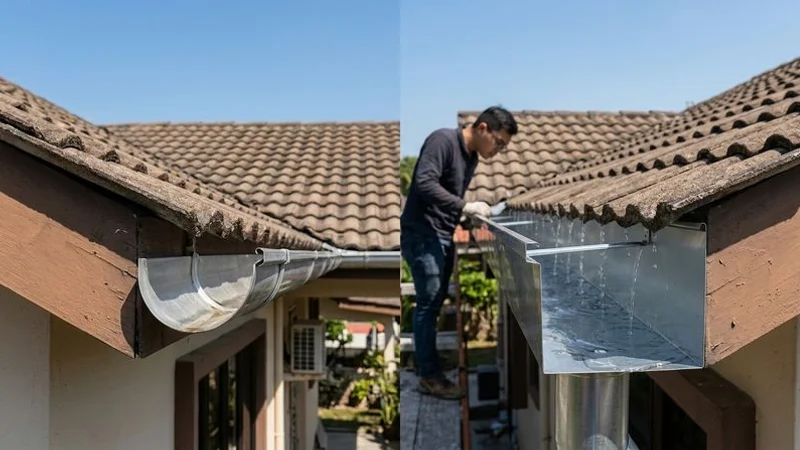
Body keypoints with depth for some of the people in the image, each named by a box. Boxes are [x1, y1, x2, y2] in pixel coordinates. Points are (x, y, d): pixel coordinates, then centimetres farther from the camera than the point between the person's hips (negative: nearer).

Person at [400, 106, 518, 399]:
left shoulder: (472, 156, 14)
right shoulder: (443, 140, -13)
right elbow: (424, 183, -25)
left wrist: (472, 214, 4)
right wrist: (465, 206, -26)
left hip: (444, 236, 9)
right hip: (422, 234, -9)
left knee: (434, 304, 13)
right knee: (429, 304, -4)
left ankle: (422, 360, 26)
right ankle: (429, 376, 5)